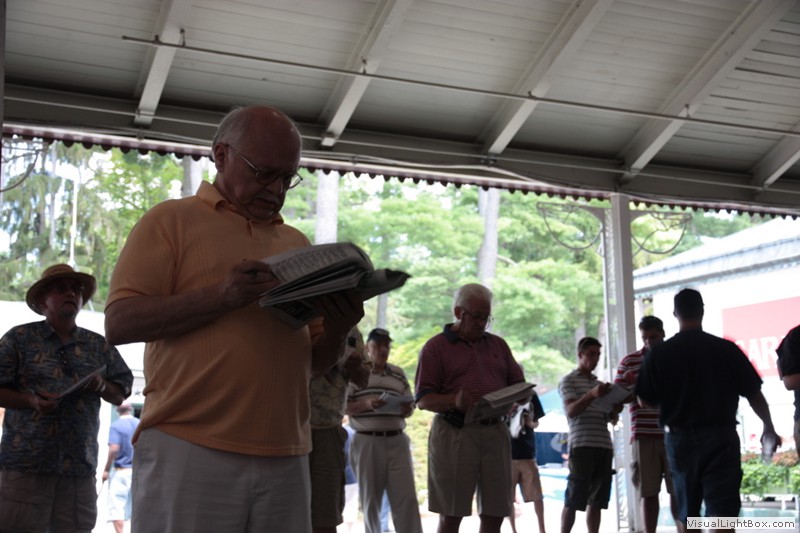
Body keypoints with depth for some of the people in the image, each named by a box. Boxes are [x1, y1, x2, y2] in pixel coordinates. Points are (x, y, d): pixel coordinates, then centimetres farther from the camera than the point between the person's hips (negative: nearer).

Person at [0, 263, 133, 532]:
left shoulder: (99, 346, 15)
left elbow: (120, 396, 16)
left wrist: (101, 386, -5)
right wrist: (31, 401, -14)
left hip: (81, 464, 3)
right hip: (27, 460, -3)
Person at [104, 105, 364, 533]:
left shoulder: (297, 243, 18)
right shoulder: (171, 220, 5)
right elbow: (119, 323, -6)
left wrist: (337, 331, -4)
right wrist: (221, 296, -18)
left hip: (285, 461, 5)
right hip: (189, 452, -4)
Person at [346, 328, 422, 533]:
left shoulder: (399, 373, 13)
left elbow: (410, 405, 17)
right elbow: (343, 406, -5)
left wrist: (407, 409, -6)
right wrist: (366, 404, -20)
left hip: (397, 441, 3)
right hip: (367, 442, -3)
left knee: (407, 498, -5)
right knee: (370, 500, 6)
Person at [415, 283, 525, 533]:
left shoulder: (498, 344, 19)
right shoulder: (436, 347, 5)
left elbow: (519, 384, 20)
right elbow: (423, 399, -2)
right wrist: (454, 401, -22)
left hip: (495, 431, 4)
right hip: (454, 434, -4)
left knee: (495, 513, 3)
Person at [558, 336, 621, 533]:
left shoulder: (600, 384, 23)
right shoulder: (568, 381, 5)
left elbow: (611, 419, 23)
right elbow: (571, 411, -10)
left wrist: (615, 410, -1)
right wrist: (591, 395, -26)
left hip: (604, 446, 6)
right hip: (581, 445, -6)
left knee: (596, 500, 4)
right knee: (574, 499, -7)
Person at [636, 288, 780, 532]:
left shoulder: (659, 353, -4)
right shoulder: (726, 349, -5)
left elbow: (645, 401, 1)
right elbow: (754, 394, -1)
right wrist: (769, 428, 15)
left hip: (680, 439, 2)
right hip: (720, 437, -1)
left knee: (687, 513, 15)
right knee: (722, 512, -2)